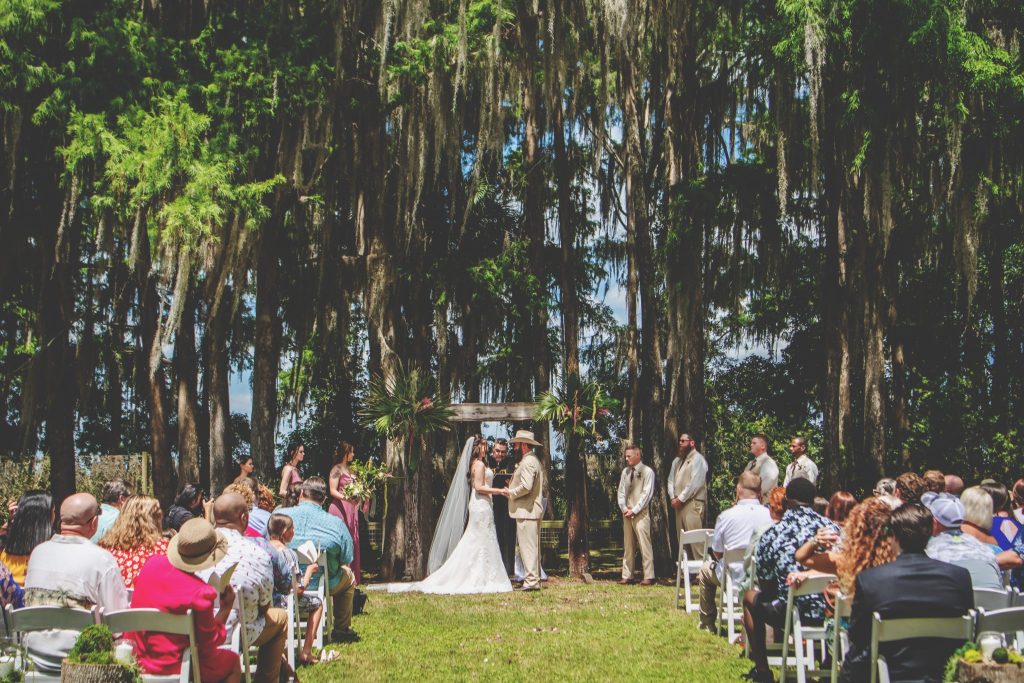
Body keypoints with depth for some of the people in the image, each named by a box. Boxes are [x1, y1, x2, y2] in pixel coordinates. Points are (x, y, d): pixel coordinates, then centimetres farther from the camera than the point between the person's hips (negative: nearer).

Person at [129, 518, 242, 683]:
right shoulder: (201, 593, -25)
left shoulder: (152, 564, -6)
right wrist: (226, 608, -4)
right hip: (172, 669, -7)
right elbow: (210, 642, -12)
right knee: (233, 661, 18)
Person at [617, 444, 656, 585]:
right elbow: (621, 491, 14)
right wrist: (624, 508, -1)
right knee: (628, 546, 7)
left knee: (644, 545, -9)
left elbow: (647, 494, -8)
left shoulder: (647, 472, -3)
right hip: (627, 514, 6)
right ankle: (628, 576, 10)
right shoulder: (625, 471, 13)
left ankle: (649, 577, -8)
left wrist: (634, 510, -12)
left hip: (640, 514, -6)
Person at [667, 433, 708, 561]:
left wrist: (680, 499, -12)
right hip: (679, 503, 8)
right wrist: (673, 497, 1)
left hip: (692, 503, -8)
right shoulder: (677, 460, 20)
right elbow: (671, 479, 17)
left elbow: (695, 483, -14)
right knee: (681, 537, 8)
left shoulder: (697, 459, -5)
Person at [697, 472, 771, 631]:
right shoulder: (770, 515, -10)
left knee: (706, 570, 28)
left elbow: (717, 553, -3)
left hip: (735, 578, -2)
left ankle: (707, 622, 35)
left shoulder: (726, 515, -15)